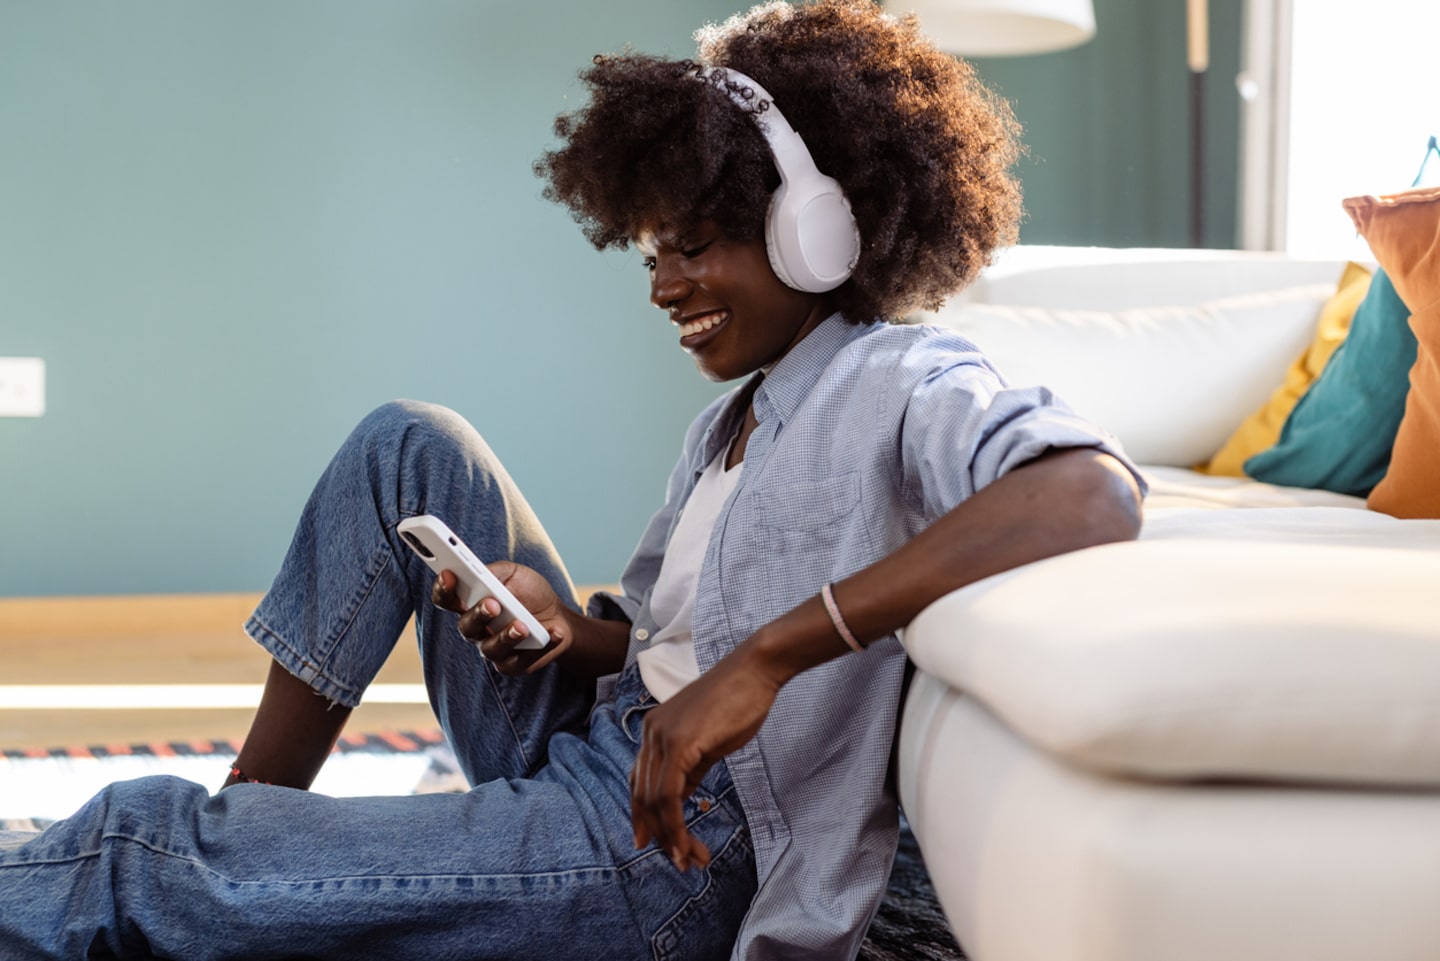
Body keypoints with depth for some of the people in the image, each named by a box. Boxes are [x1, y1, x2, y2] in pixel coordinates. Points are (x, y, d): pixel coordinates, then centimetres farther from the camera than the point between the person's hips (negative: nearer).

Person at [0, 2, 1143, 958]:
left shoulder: (902, 385, -12)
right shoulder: (731, 420, 17)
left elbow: (1096, 495, -34)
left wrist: (771, 652, -35)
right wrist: (569, 628, -6)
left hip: (684, 848, -9)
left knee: (138, 846, -15)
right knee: (407, 447, 8)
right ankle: (258, 809, 8)